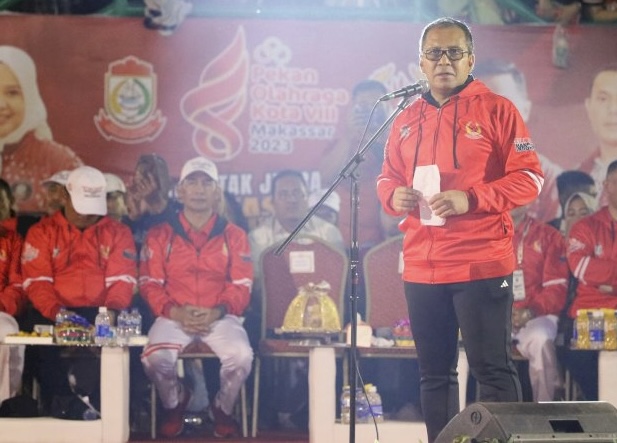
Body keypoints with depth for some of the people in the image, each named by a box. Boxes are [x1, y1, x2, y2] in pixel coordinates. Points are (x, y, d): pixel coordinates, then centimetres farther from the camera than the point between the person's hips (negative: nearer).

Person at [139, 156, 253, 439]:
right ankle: (174, 404, 5)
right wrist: (175, 312, -14)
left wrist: (217, 312, -15)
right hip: (174, 317, 0)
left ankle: (222, 409, 2)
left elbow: (242, 286, 4)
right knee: (155, 358, -31)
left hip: (220, 317, 0)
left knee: (241, 356, -31)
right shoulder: (160, 235, 10)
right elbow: (150, 284, 4)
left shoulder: (233, 236, 11)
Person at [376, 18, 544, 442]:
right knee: (435, 374, 11)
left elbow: (529, 178, -7)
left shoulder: (495, 109, -3)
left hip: (482, 265, -6)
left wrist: (470, 199, -19)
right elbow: (387, 178, 21)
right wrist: (395, 195, -3)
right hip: (422, 268, 6)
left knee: (492, 370, -5)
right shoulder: (407, 120, 14)